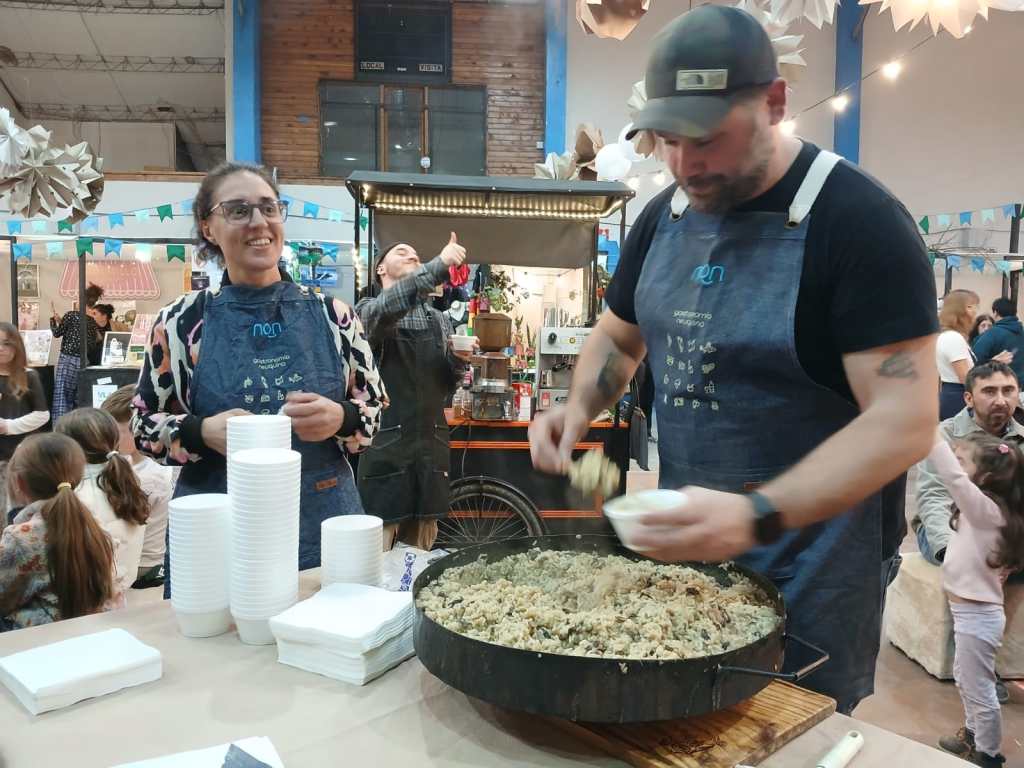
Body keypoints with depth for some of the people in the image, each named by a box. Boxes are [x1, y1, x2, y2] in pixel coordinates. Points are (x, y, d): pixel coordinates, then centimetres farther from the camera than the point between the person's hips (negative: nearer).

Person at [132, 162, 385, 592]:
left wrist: (340, 417, -16)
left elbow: (376, 410, 6)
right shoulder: (182, 322, -2)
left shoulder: (332, 315, 0)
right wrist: (203, 431, -16)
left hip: (325, 526, 1)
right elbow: (144, 425, 4)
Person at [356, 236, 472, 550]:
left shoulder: (439, 319, 15)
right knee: (380, 543, -3)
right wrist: (439, 265, -32)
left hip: (431, 444, 5)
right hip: (386, 443, -4)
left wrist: (459, 360, -6)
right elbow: (388, 307, -23)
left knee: (422, 544, 9)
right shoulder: (370, 310, 2)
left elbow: (446, 386, 16)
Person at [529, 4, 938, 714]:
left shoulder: (860, 221, -17)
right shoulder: (665, 215, 3)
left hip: (809, 570, -5)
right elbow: (617, 340, 15)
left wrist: (760, 515, -35)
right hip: (683, 542, 6)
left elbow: (905, 421, -22)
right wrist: (579, 408, -5)